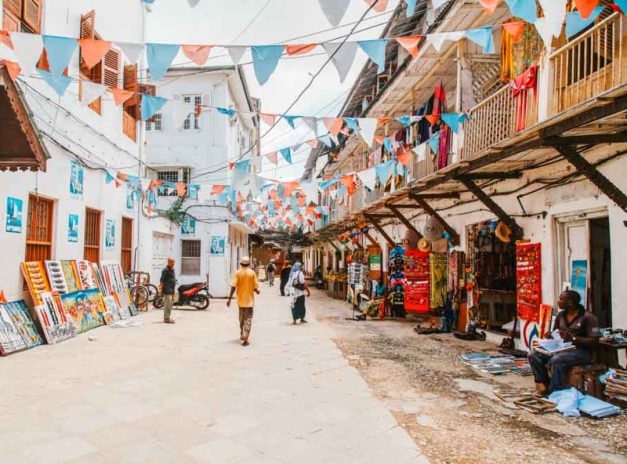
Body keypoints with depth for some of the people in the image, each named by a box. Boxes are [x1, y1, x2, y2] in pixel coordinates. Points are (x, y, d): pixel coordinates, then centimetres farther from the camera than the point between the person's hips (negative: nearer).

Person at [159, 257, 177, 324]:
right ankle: (166, 318, -7)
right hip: (167, 290, -9)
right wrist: (161, 289, -18)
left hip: (171, 290, 9)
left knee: (170, 304, 14)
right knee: (167, 304, -9)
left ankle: (168, 317, 22)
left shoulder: (172, 270, 17)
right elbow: (162, 280, -14)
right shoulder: (165, 270, -10)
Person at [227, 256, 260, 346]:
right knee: (248, 319, 0)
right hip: (249, 299, -2)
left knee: (241, 318, 21)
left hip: (241, 299, 2)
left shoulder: (238, 273, -6)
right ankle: (245, 339, -8)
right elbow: (255, 287, -8)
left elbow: (233, 287, -11)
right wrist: (257, 291, 14)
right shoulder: (252, 273, -8)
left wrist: (229, 298, -7)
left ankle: (242, 334, 38)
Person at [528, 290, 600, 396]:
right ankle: (544, 384, -9)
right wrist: (549, 336, -6)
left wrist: (573, 338, -25)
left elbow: (594, 341, -15)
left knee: (555, 360, -35)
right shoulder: (560, 315, 9)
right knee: (534, 355, -14)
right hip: (562, 349, 7)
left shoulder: (588, 317, -11)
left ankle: (555, 392, -22)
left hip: (581, 352, -7)